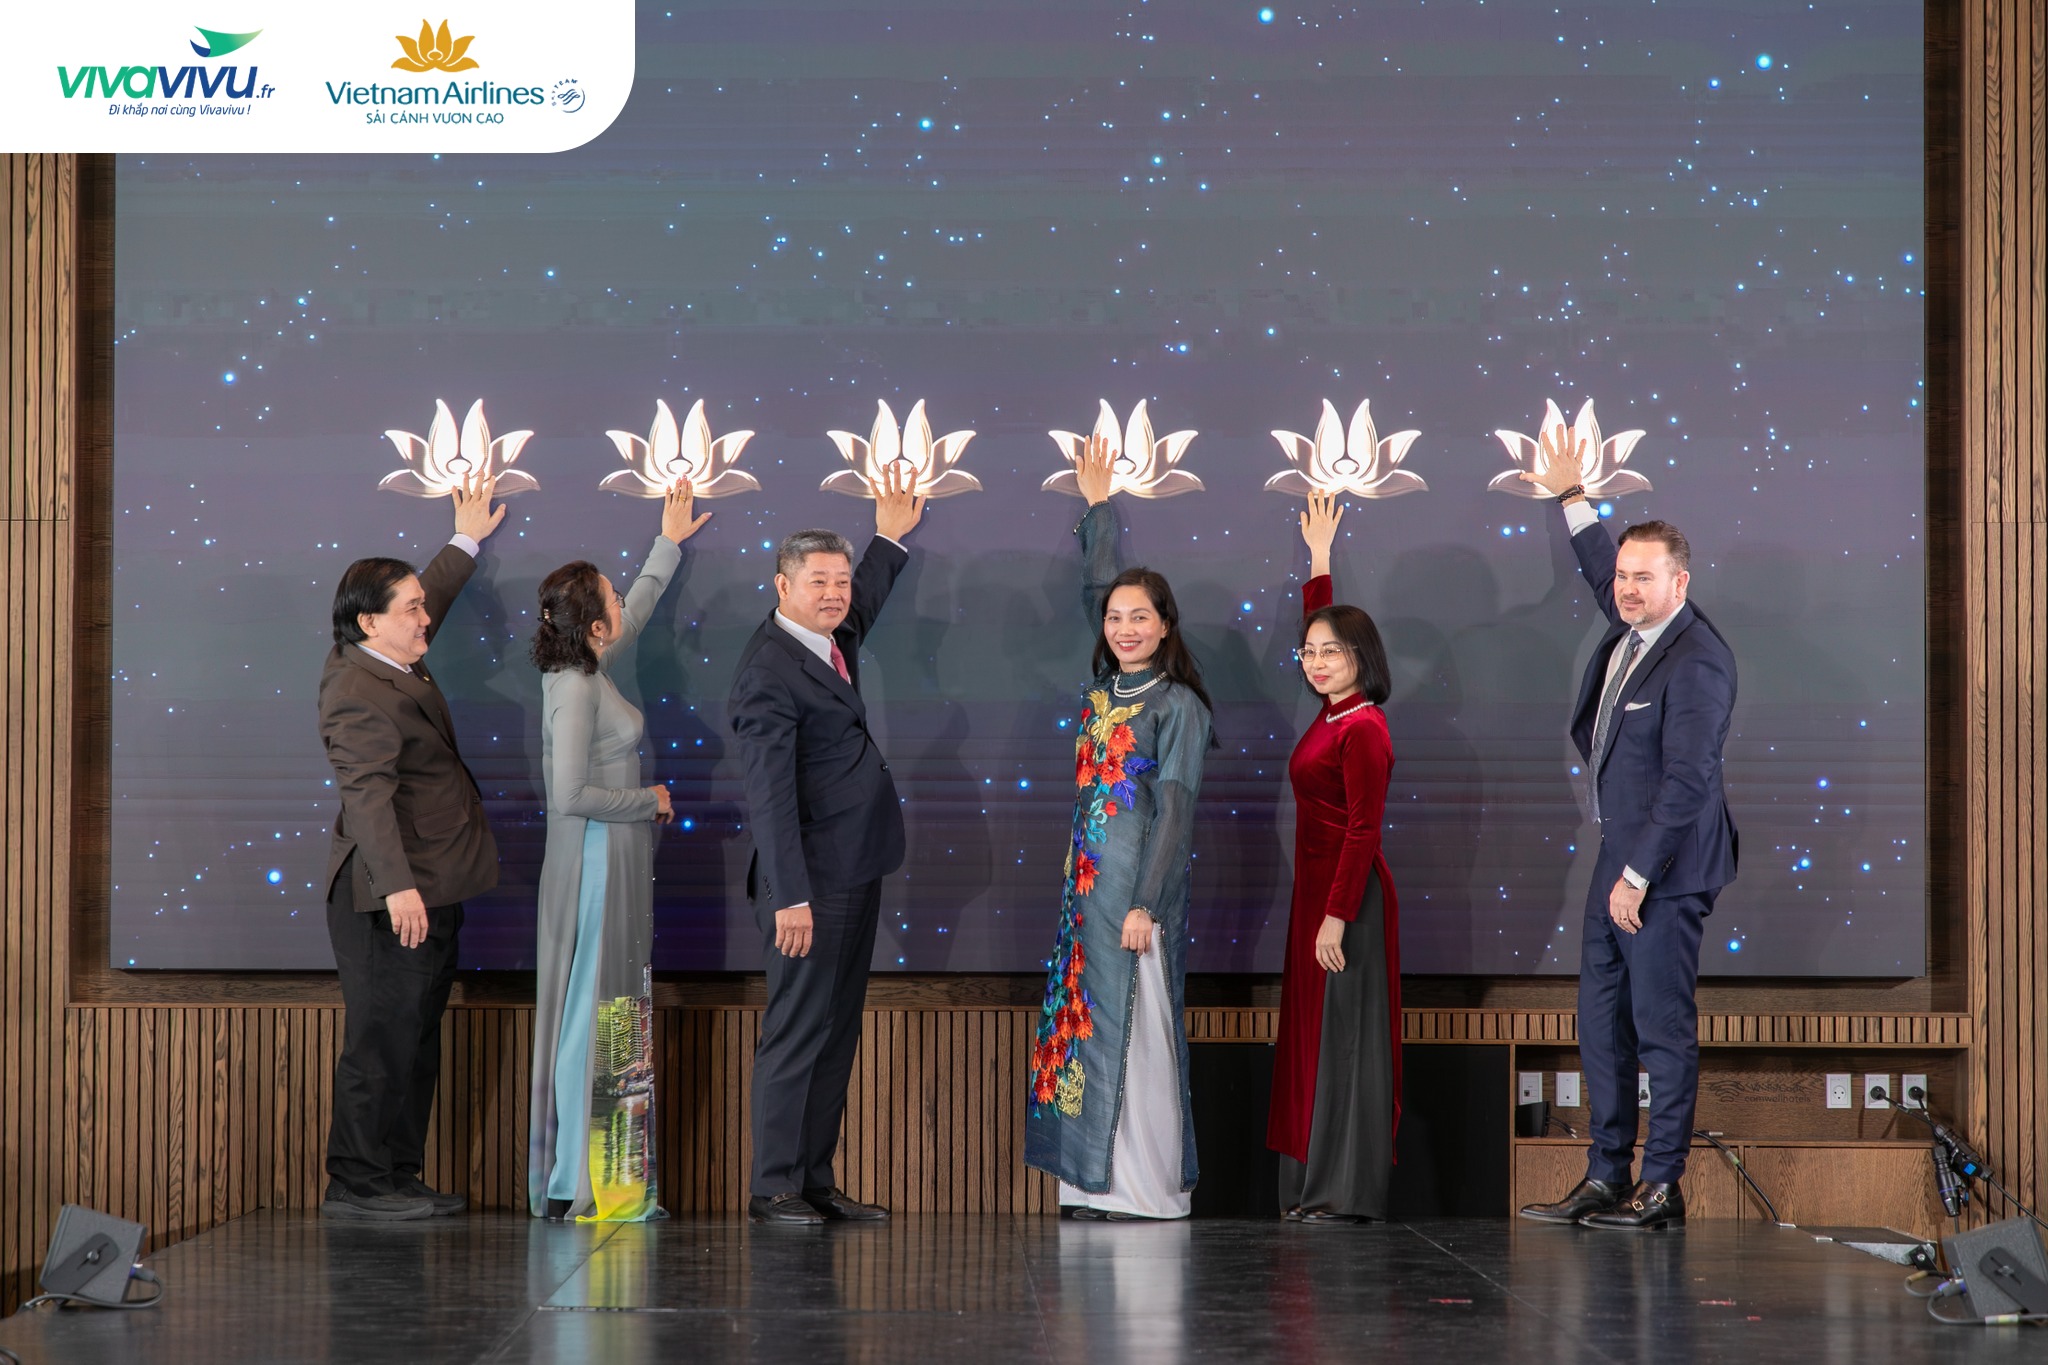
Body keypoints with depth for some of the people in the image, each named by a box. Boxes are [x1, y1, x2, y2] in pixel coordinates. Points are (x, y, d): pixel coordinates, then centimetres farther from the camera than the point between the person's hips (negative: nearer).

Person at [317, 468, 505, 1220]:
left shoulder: (393, 665, 14)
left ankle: (398, 1177, 18)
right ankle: (356, 1183, -1)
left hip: (427, 892, 11)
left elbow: (424, 603, 36)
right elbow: (367, 794, -27)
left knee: (413, 1039, 13)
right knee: (381, 1039, -6)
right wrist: (397, 886, -34)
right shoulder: (360, 693, -17)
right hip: (391, 897, -11)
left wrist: (465, 544, 47)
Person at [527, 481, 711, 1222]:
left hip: (607, 864, 10)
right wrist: (649, 801, -11)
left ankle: (594, 1180, 14)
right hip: (596, 863, -10)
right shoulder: (575, 688, -18)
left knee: (606, 1016, 11)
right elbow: (571, 795, -23)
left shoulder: (580, 670, 9)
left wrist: (669, 545, 34)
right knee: (594, 1014, -6)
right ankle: (577, 1187, -2)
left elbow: (633, 616, 29)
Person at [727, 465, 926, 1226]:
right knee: (797, 1033, -5)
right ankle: (772, 1188, 1)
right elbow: (769, 793, -21)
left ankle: (817, 1182, 18)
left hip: (854, 875, 10)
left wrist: (892, 539, 33)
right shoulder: (768, 671, -16)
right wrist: (789, 896, -25)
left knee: (836, 1033, 12)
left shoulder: (833, 639, 11)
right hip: (809, 881, -10)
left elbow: (866, 606, 38)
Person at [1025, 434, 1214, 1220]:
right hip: (1088, 878, 7)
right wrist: (1097, 506, 23)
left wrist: (1147, 903, -18)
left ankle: (1150, 1189, -1)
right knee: (1085, 1022, 6)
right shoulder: (1103, 690, 11)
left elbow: (1175, 811, -12)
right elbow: (1093, 590, 23)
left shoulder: (1177, 705, -8)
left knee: (1132, 1027, -6)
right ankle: (1099, 1180, 11)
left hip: (1138, 882, -7)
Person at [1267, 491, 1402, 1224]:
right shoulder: (1333, 714, 9)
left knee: (1344, 1036, -5)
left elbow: (1363, 831, -18)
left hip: (1348, 894, -9)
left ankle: (1347, 1192, -1)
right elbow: (1316, 629, 27)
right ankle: (1318, 1187, 15)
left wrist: (1336, 915, -21)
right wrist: (1319, 560, 29)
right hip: (1319, 888, 9)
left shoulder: (1363, 730, -15)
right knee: (1315, 1033, 10)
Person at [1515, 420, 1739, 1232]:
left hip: (1665, 868, -10)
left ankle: (1662, 1188, 1)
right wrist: (1570, 496, 33)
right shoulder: (1629, 629, 8)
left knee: (1662, 1026, -4)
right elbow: (1601, 569, 32)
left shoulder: (1697, 660, -18)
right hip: (1618, 857, 10)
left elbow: (1687, 780, -20)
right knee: (1601, 1021, 11)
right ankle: (1606, 1180, 17)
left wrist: (1638, 877, -19)